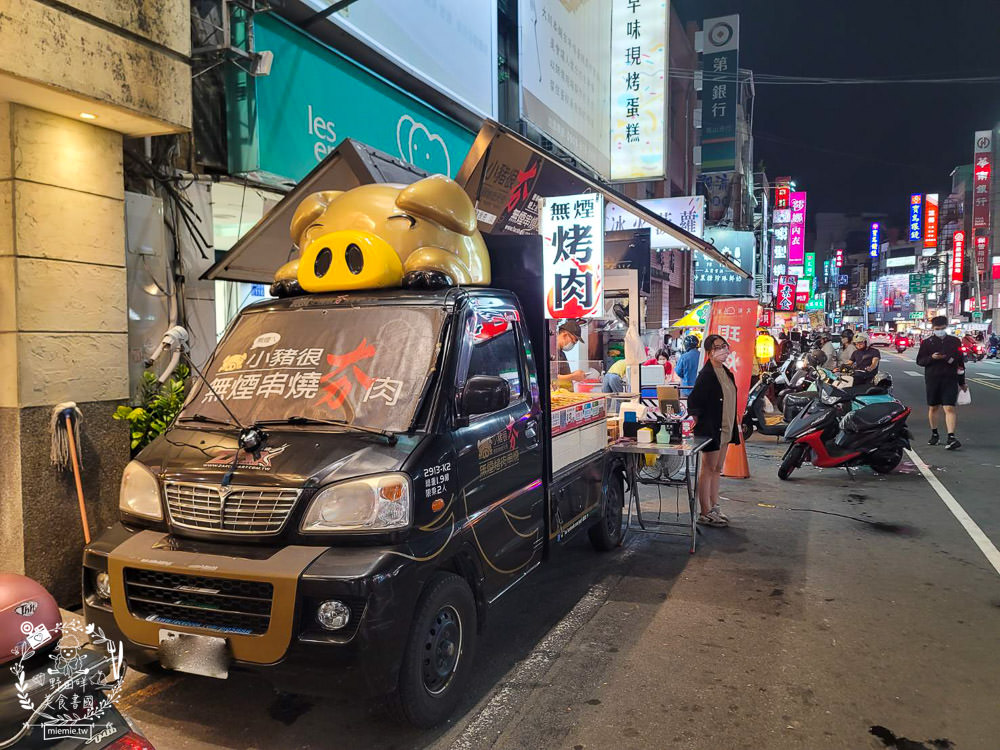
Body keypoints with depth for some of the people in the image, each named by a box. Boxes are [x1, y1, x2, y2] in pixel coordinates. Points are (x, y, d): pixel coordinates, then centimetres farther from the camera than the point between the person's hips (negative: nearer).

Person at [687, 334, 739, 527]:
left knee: (717, 469, 16)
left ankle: (714, 507, 26)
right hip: (711, 430, -9)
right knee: (708, 470, -1)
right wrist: (700, 425, -16)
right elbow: (693, 402, -19)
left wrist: (733, 426, 16)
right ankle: (705, 513, 7)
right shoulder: (706, 374, -17)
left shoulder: (725, 372, 11)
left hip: (725, 430, 9)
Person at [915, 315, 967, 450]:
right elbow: (919, 361, 5)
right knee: (933, 408, 10)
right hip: (932, 379, 1)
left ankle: (951, 437, -16)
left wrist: (962, 382, 13)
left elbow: (960, 362, 12)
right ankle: (934, 434, 26)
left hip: (950, 379, -1)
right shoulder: (927, 342, 5)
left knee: (949, 408, -11)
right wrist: (932, 358, -16)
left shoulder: (955, 341, 7)